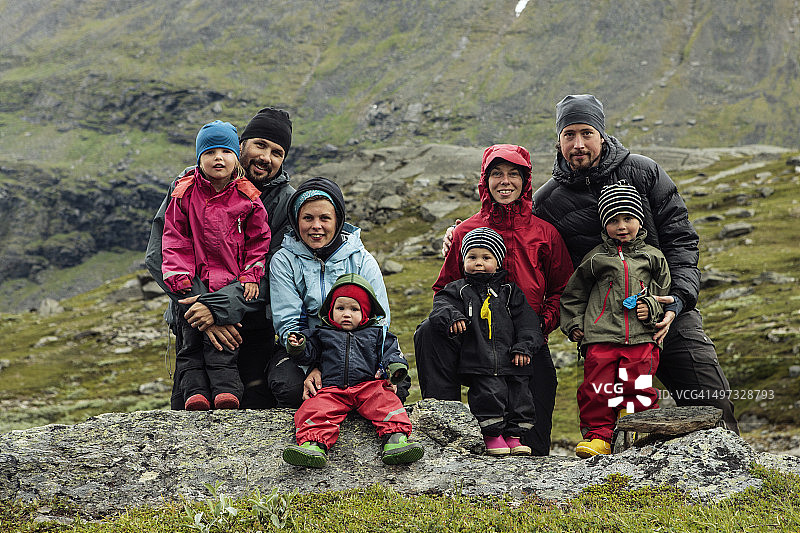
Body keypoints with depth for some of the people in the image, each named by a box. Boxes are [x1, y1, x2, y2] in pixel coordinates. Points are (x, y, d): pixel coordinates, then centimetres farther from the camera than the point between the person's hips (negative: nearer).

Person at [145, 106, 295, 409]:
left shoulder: (286, 202, -1)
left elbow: (272, 273, -11)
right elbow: (159, 255, -10)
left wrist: (219, 307, -25)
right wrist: (199, 310, -20)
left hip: (255, 326, 1)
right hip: (194, 325, 0)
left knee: (258, 410, -6)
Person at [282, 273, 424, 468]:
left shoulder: (376, 333, 20)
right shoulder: (322, 334, 22)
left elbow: (391, 351, 14)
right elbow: (309, 354, 20)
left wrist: (395, 367, -8)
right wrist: (297, 347, -3)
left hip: (368, 385, 0)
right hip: (332, 390, 0)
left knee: (385, 400, -30)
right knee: (315, 409, -28)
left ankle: (395, 437, -43)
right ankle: (314, 442, -46)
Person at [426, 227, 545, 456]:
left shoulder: (510, 291, 14)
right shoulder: (458, 290, 12)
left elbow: (527, 322, 11)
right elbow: (441, 305, -2)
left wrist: (524, 347, -3)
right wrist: (452, 316, -24)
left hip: (512, 361, 3)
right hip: (478, 361, -2)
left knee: (519, 392, -3)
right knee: (489, 392, -16)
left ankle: (514, 434, 11)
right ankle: (492, 434, 0)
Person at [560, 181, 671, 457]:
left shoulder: (653, 257, 12)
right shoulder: (595, 258, 9)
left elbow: (664, 292, 18)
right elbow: (573, 294, 17)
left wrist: (652, 307, -1)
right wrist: (574, 324, 10)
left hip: (642, 338, 0)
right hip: (601, 337, 0)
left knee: (639, 389, -4)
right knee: (598, 388, -4)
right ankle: (598, 436, 5)